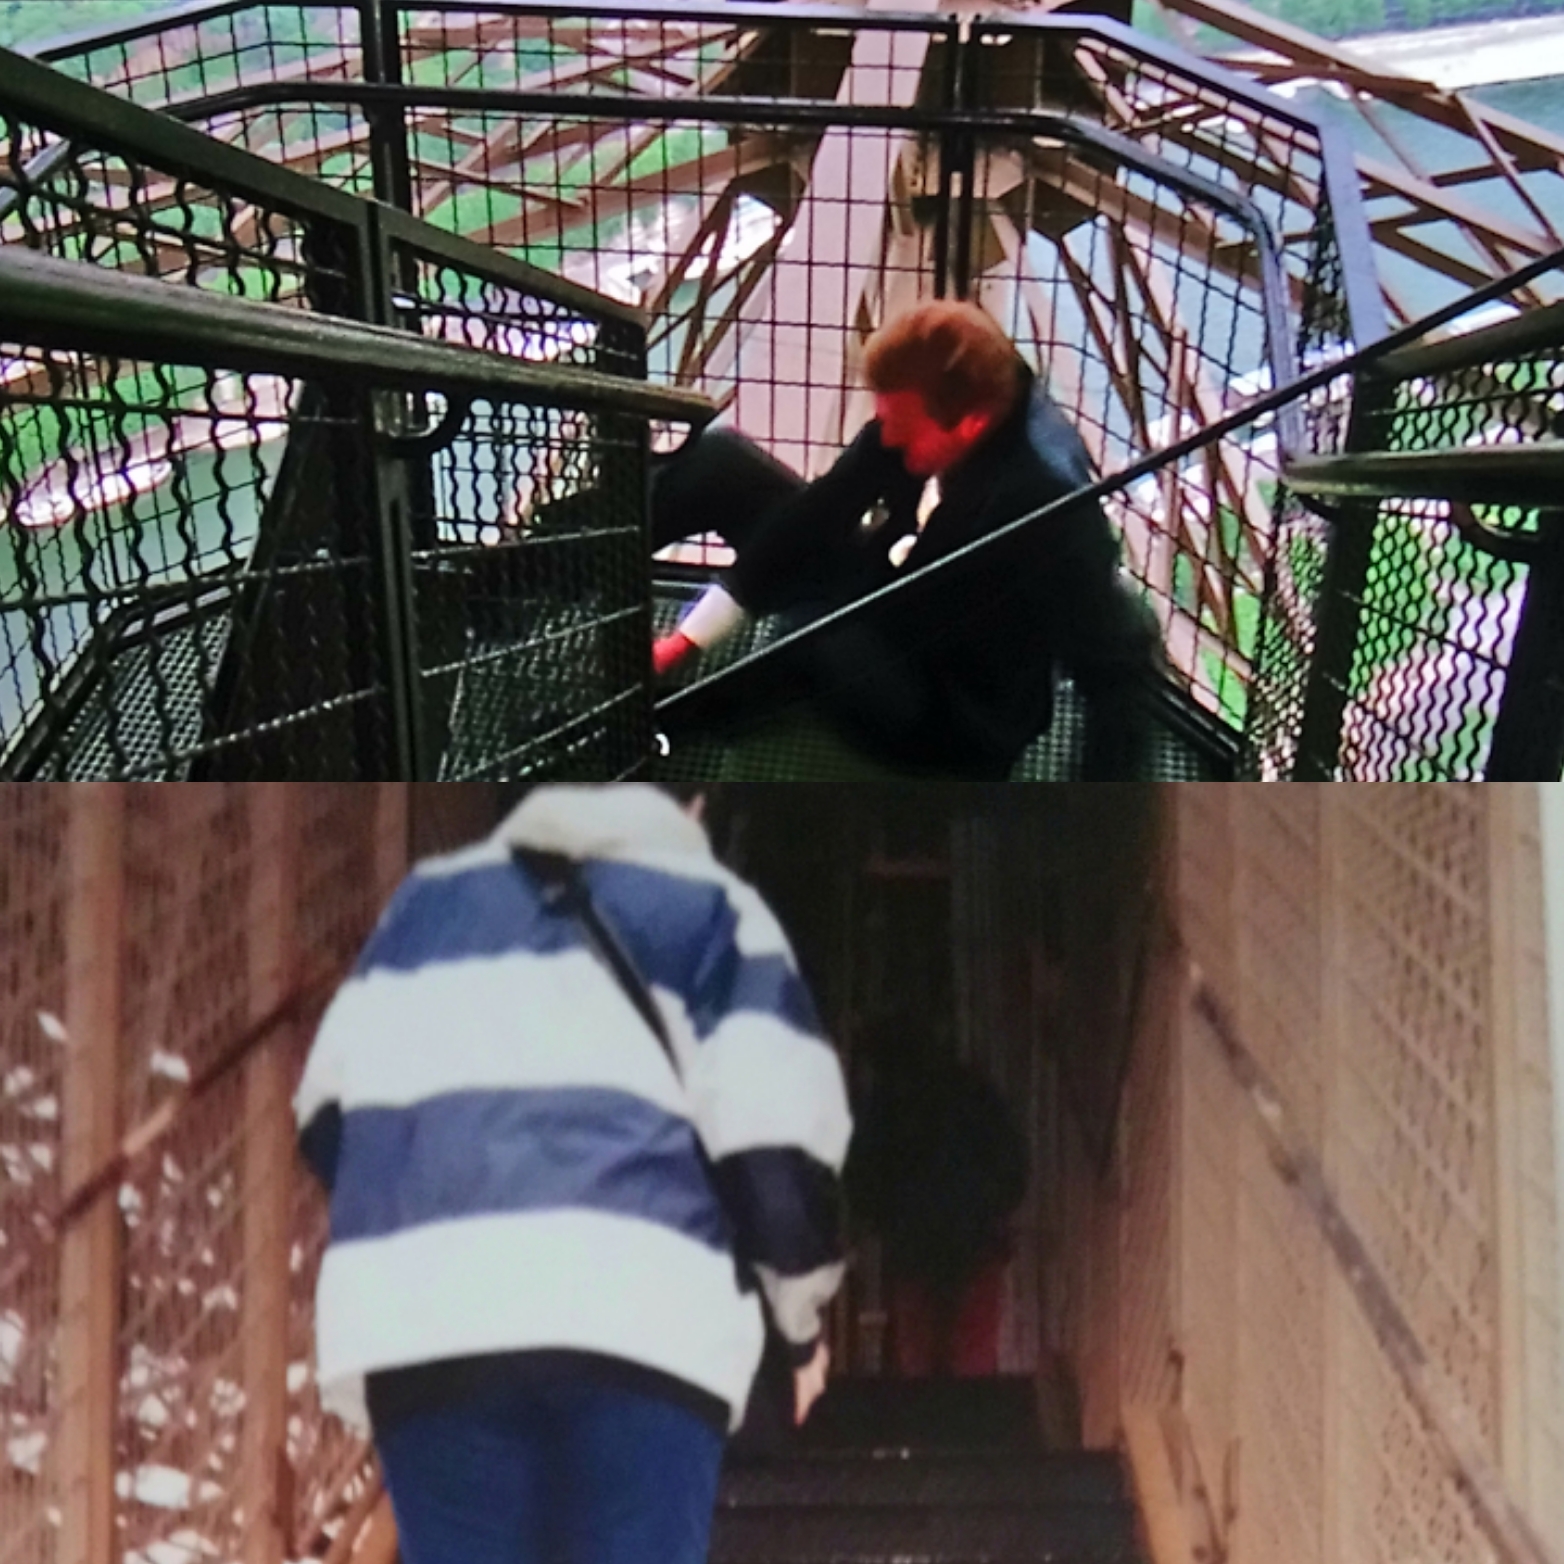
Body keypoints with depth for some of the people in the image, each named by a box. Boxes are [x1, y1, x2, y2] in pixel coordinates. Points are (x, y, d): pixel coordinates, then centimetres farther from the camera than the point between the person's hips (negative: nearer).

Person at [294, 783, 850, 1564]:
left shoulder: (425, 895, 28)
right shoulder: (710, 905, 18)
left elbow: (328, 1108, 25)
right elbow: (773, 1129, 6)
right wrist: (800, 1310, 21)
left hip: (418, 1305, 3)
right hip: (635, 1309, -2)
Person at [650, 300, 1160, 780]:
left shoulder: (1049, 501, -35)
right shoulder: (924, 414, -15)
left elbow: (1118, 665, -31)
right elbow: (814, 516, -11)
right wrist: (686, 637, -14)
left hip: (950, 714, -7)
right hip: (883, 605, 7)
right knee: (719, 461, 1)